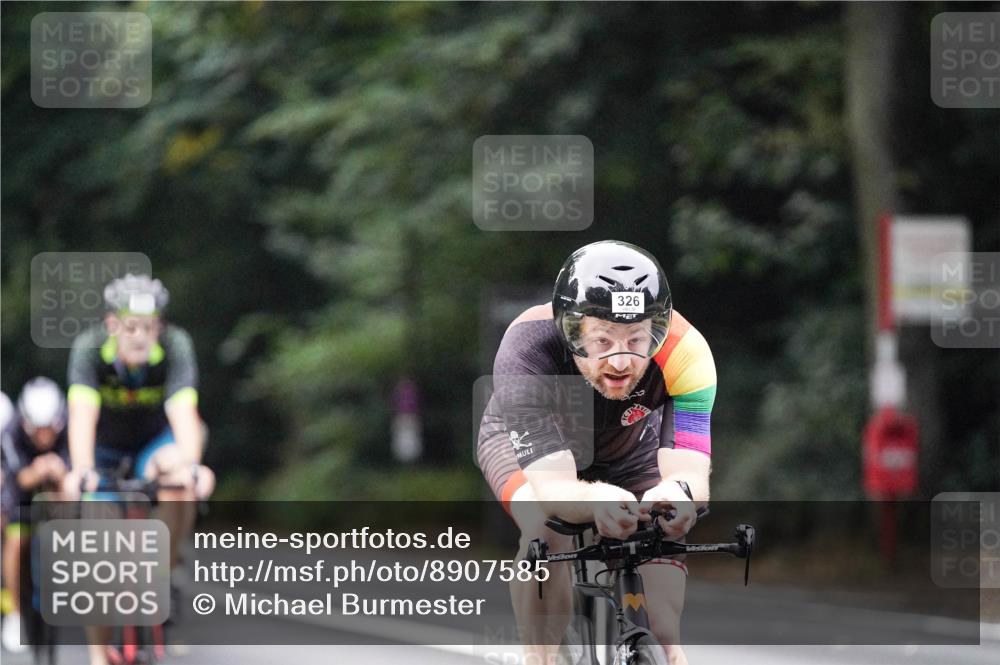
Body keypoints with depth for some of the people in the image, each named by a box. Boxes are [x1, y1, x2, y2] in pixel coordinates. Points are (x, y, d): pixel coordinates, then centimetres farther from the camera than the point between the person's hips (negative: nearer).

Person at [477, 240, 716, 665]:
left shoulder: (684, 352, -37)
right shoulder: (528, 349, -42)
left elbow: (692, 474, -43)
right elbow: (554, 490, -48)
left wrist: (679, 493, -68)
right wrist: (596, 500, -71)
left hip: (629, 450, 3)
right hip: (523, 439, -3)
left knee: (662, 525, -19)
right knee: (547, 531, -29)